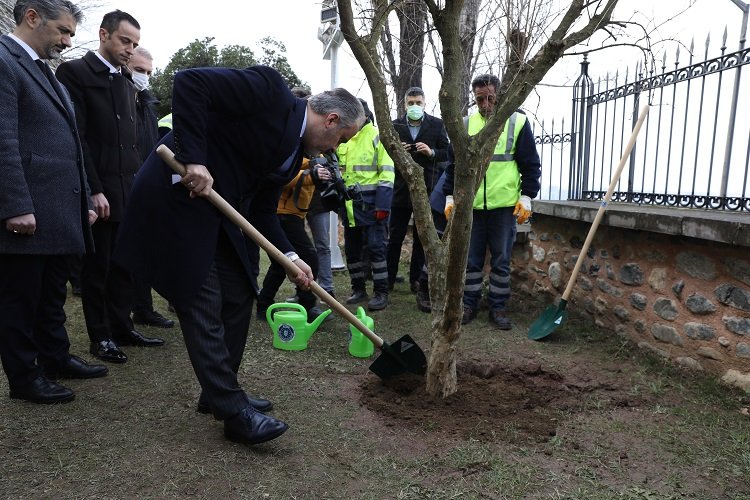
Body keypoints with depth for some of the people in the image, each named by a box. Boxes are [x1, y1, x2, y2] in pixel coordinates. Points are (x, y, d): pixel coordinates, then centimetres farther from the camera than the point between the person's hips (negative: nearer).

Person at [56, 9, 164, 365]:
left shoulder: (126, 82, 18)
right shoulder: (75, 72, -4)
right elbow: (76, 137, -12)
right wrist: (94, 190, -16)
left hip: (129, 191, 7)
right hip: (98, 192, -6)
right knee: (97, 266, 4)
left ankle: (122, 327, 21)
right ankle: (100, 336, 15)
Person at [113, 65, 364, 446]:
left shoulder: (294, 151, 11)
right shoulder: (269, 89, -13)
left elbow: (263, 210, 11)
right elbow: (190, 82, -21)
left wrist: (289, 256, -1)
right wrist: (193, 159, -28)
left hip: (219, 212, 10)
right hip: (176, 197, -9)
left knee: (238, 297, 11)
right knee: (204, 304, -5)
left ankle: (219, 392, 27)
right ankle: (233, 411, 5)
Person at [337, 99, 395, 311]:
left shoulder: (377, 137, -6)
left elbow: (387, 173, -11)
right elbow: (337, 169, 20)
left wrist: (382, 205, -17)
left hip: (370, 203, -6)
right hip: (349, 204, 7)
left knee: (376, 247, -4)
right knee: (351, 248, 12)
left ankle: (381, 292, 5)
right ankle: (358, 289, 24)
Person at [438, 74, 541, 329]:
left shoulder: (517, 122, 2)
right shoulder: (465, 124, 8)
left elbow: (531, 164, 3)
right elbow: (453, 164, 12)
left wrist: (526, 196, -4)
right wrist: (450, 196, 6)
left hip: (505, 205, -2)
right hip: (471, 205, 2)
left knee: (501, 259, 6)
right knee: (471, 258, 7)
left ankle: (498, 306, 18)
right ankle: (469, 304, 20)